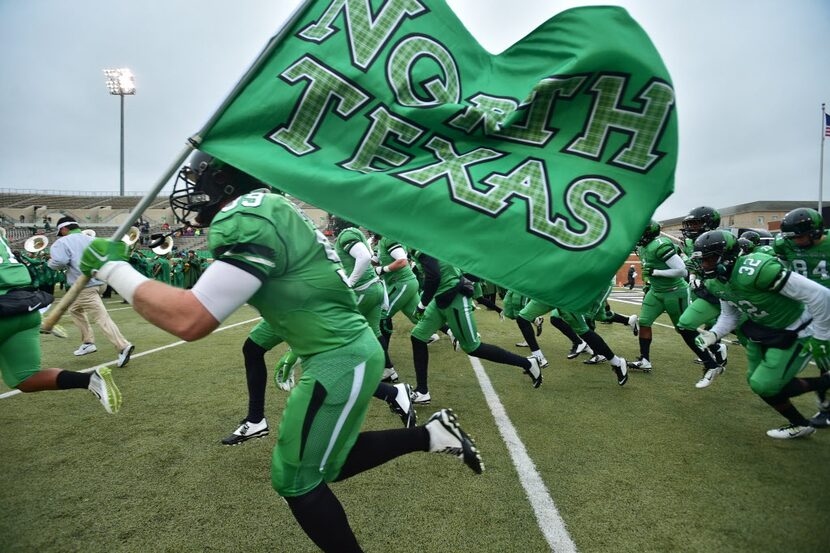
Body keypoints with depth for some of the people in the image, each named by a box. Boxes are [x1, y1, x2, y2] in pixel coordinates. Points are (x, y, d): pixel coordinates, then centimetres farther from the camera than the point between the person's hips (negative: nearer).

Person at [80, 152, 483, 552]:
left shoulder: (248, 219, -20)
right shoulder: (268, 209, 11)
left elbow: (189, 320, -24)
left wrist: (113, 268, -11)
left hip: (339, 360, -9)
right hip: (348, 350, 9)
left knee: (296, 481, 8)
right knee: (328, 463, 22)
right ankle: (431, 434, 25)